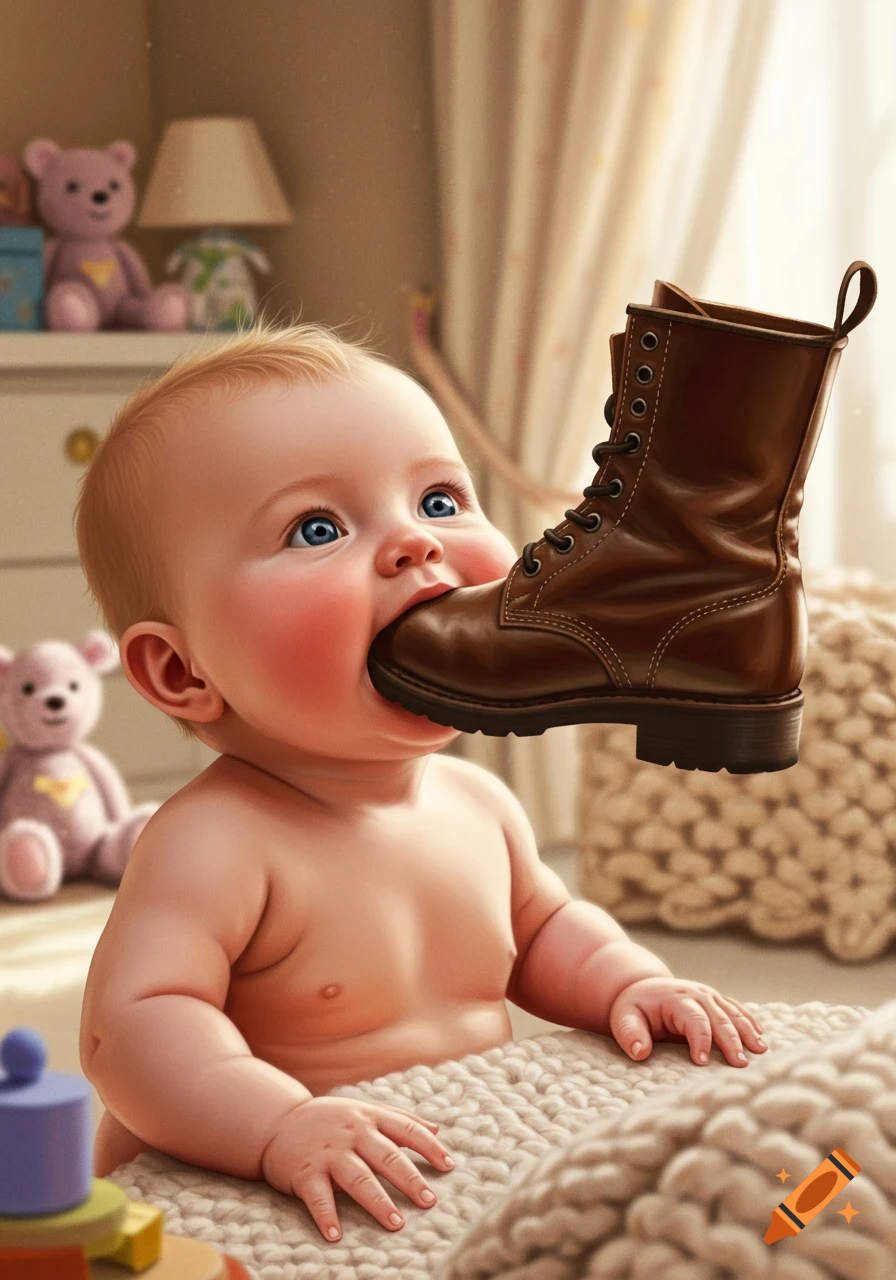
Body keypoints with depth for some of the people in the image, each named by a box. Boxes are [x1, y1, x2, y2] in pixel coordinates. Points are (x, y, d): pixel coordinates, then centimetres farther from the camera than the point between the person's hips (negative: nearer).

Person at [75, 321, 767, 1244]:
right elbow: (132, 1026, -29)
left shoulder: (478, 803, 5)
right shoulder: (213, 844, -20)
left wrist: (628, 983, 5)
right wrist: (284, 1127, -43)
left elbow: (542, 928, 23)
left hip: (478, 1197, 8)